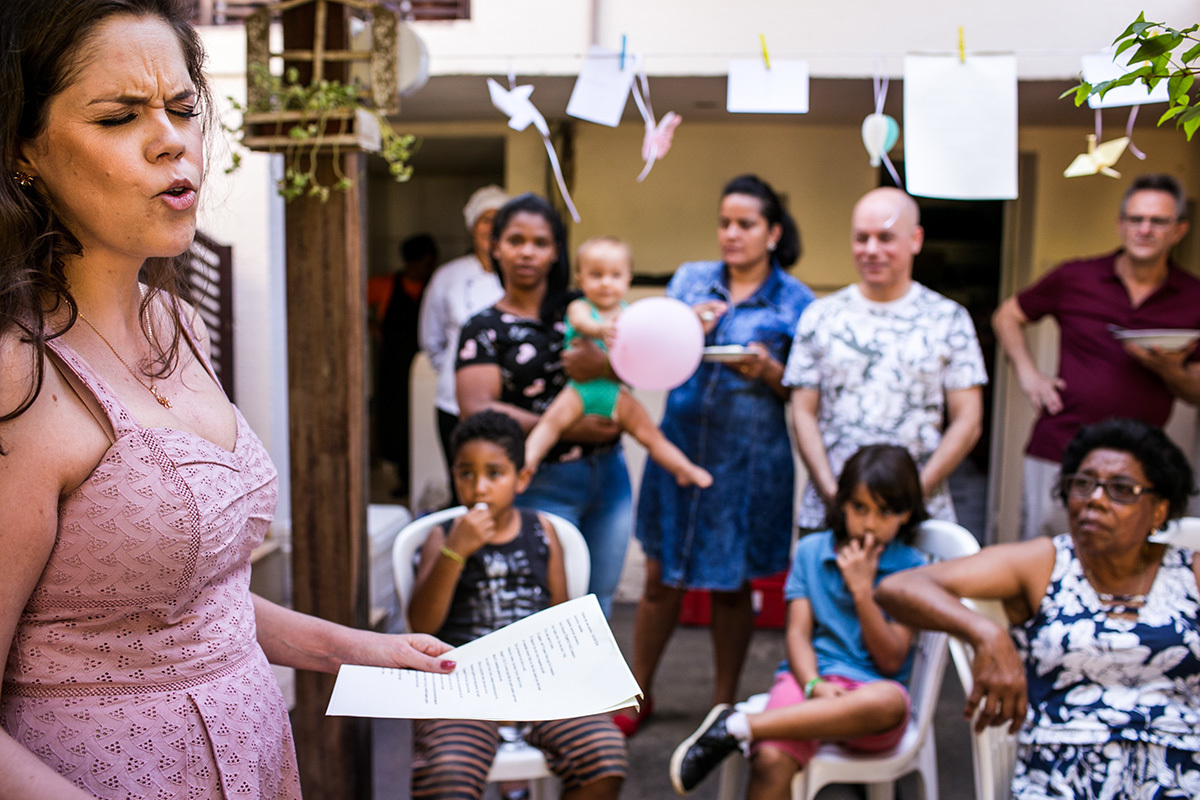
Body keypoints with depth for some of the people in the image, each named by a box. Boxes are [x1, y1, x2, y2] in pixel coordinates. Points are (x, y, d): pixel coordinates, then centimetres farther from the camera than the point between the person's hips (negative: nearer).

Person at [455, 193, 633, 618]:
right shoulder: (484, 328, -1)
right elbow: (477, 411, -13)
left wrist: (605, 364, -25)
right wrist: (569, 429, -18)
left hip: (608, 475, 4)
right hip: (541, 484, -4)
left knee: (598, 605, 13)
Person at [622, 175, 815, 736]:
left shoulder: (795, 302, 0)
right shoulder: (689, 279, 7)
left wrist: (769, 372, -17)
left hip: (749, 457, -2)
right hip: (679, 442, 2)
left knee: (732, 585, 9)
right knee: (661, 576, 8)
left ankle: (724, 706, 26)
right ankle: (638, 693, 25)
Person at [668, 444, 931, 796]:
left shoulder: (912, 569, 6)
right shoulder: (811, 551, 12)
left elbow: (891, 661, -1)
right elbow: (797, 634, 5)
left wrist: (862, 589, -8)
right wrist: (815, 685, -15)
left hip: (871, 688, -1)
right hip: (809, 678, 1)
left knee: (889, 701, -40)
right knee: (771, 761, -33)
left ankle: (736, 727, -34)